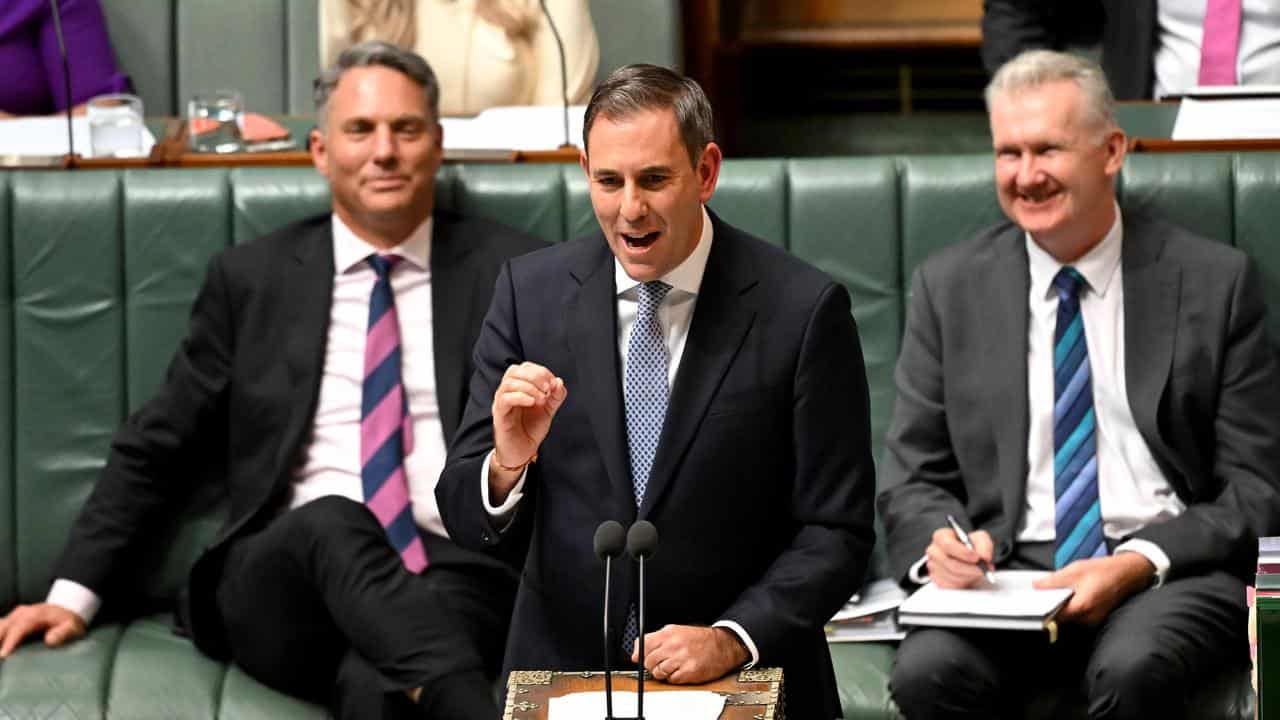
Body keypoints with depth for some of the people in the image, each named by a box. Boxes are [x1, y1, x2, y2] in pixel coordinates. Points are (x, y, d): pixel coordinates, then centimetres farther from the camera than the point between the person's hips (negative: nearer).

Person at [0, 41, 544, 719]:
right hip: (289, 578, 2)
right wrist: (72, 593, 8)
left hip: (460, 570, -2)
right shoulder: (250, 278, 14)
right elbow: (155, 447, 17)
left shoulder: (510, 272, 12)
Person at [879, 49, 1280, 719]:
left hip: (1170, 569, -1)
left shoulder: (1215, 280, 5)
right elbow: (913, 481, 12)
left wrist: (1138, 563, -14)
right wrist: (940, 545, -13)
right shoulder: (949, 286, 11)